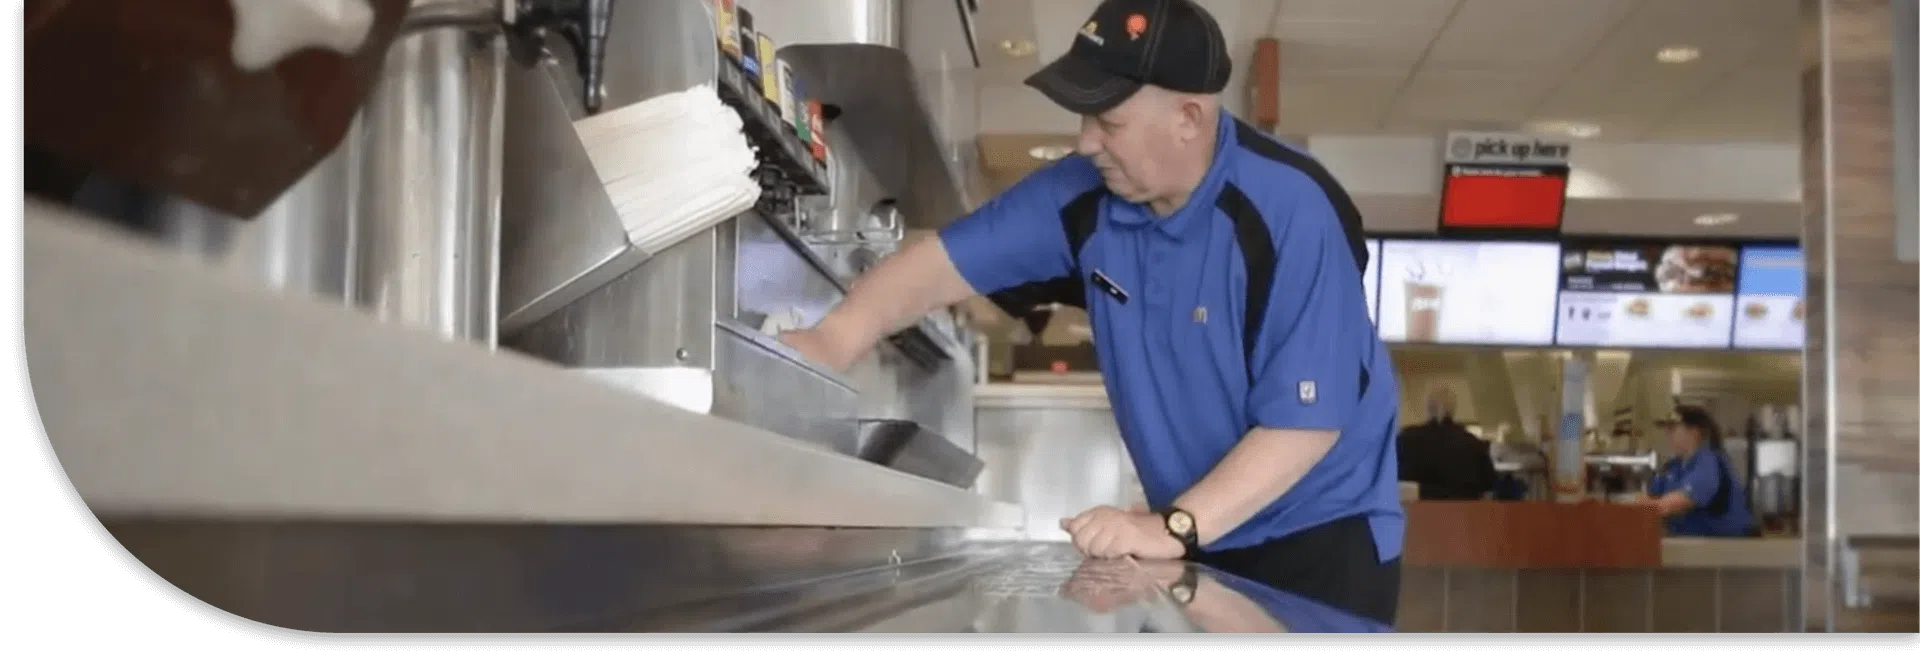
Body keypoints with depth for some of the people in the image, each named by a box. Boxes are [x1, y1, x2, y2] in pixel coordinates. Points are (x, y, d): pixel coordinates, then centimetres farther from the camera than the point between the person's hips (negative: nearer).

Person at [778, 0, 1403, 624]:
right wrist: (833, 339, -21)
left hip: (1319, 538, -5)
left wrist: (1172, 527, -32)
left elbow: (1306, 421, -25)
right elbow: (946, 259, -4)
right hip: (1198, 534, 5)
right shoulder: (1083, 196, -6)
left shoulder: (1292, 213, -24)